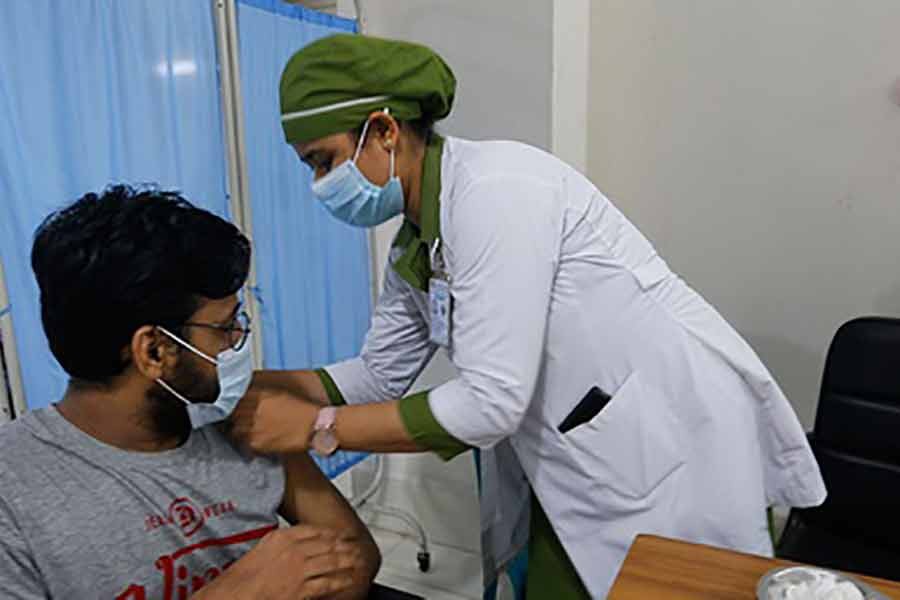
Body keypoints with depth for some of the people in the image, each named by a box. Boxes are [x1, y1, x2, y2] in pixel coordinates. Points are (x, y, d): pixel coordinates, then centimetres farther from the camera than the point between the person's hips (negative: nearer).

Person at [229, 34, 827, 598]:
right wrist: (249, 385, -1)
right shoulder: (413, 244, 3)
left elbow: (490, 402, -28)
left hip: (678, 434, -7)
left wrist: (315, 428, -20)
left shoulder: (492, 189, -24)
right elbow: (379, 376, 9)